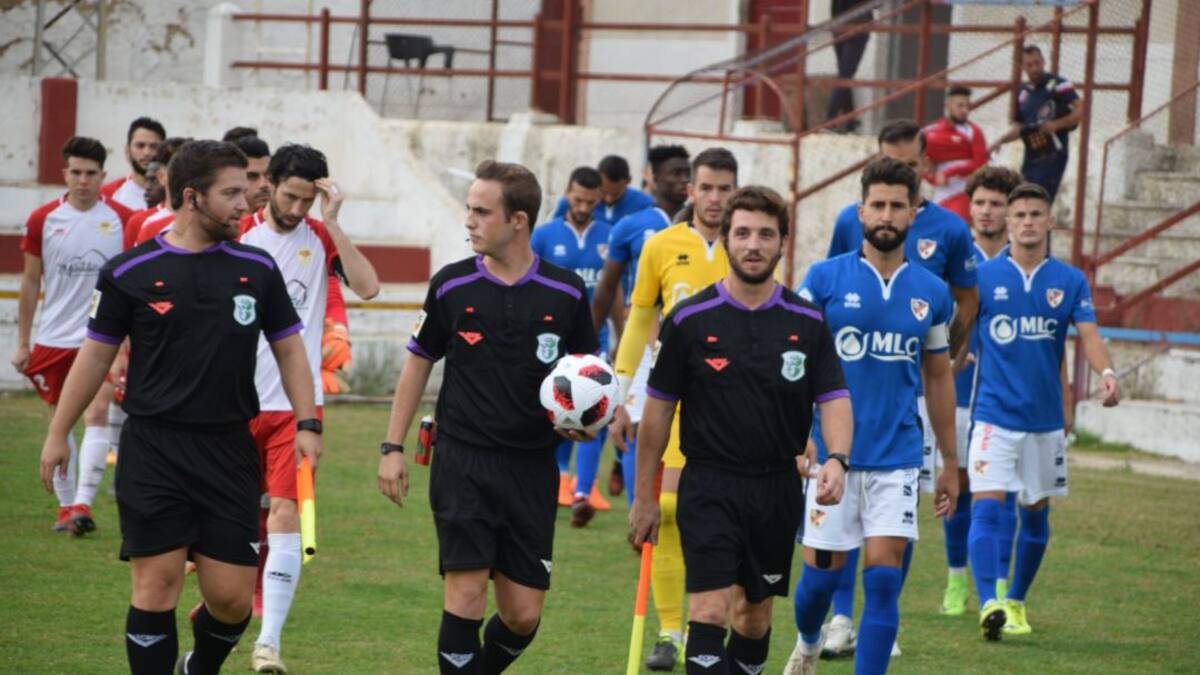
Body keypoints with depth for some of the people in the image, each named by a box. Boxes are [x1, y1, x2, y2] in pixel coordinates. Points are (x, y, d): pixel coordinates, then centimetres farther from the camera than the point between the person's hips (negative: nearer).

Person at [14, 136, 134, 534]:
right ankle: (66, 505, 19)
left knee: (96, 415, -15)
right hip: (54, 337, 2)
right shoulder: (43, 220, 1)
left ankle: (83, 504, -19)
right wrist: (23, 343, 7)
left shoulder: (122, 220, -3)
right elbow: (31, 283, 8)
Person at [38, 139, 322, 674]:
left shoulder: (258, 269, 5)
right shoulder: (129, 273, -2)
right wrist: (58, 434, 9)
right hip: (153, 450, -2)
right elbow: (96, 354, 6)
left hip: (229, 450, 2)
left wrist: (307, 423, 1)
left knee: (232, 597, 0)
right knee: (157, 584, -6)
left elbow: (289, 348, 12)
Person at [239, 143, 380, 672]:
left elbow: (367, 286, -13)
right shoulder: (237, 236, 0)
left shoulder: (321, 237, 2)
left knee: (286, 516, -11)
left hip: (297, 404, -1)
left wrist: (332, 222, -16)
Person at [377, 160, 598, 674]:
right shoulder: (451, 286, 0)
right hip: (464, 460, -1)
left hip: (533, 468, 1)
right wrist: (393, 447, 7)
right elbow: (418, 363, 11)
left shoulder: (566, 293, 0)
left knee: (523, 616, 2)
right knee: (466, 594, -11)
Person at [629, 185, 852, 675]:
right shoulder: (689, 319, -2)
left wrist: (835, 458, -22)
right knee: (709, 609, -15)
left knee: (755, 615, 12)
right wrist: (644, 497, 5)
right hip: (708, 485, -3)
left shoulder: (807, 322, 2)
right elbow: (659, 409, 4)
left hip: (777, 486, 3)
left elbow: (834, 399, -1)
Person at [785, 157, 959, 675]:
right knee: (823, 572, 7)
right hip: (833, 454, -1)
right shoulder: (825, 279, -2)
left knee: (884, 580, -8)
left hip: (898, 458, 1)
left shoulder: (932, 293, 6)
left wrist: (950, 464, 16)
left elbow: (938, 378, 15)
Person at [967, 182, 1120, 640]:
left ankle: (1016, 602, 29)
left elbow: (1088, 335, -8)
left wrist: (1106, 373, -25)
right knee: (987, 506, -17)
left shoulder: (1070, 282, 2)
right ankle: (989, 605, -23)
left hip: (1046, 416, 3)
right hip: (995, 413, -3)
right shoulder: (983, 277, -2)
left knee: (1036, 513, 12)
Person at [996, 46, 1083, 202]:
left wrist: (1056, 125, -25)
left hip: (1052, 155, -7)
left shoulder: (1057, 84, -6)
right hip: (1031, 157, 7)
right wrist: (1000, 141, 7)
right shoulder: (1023, 93, 15)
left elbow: (1080, 110, -13)